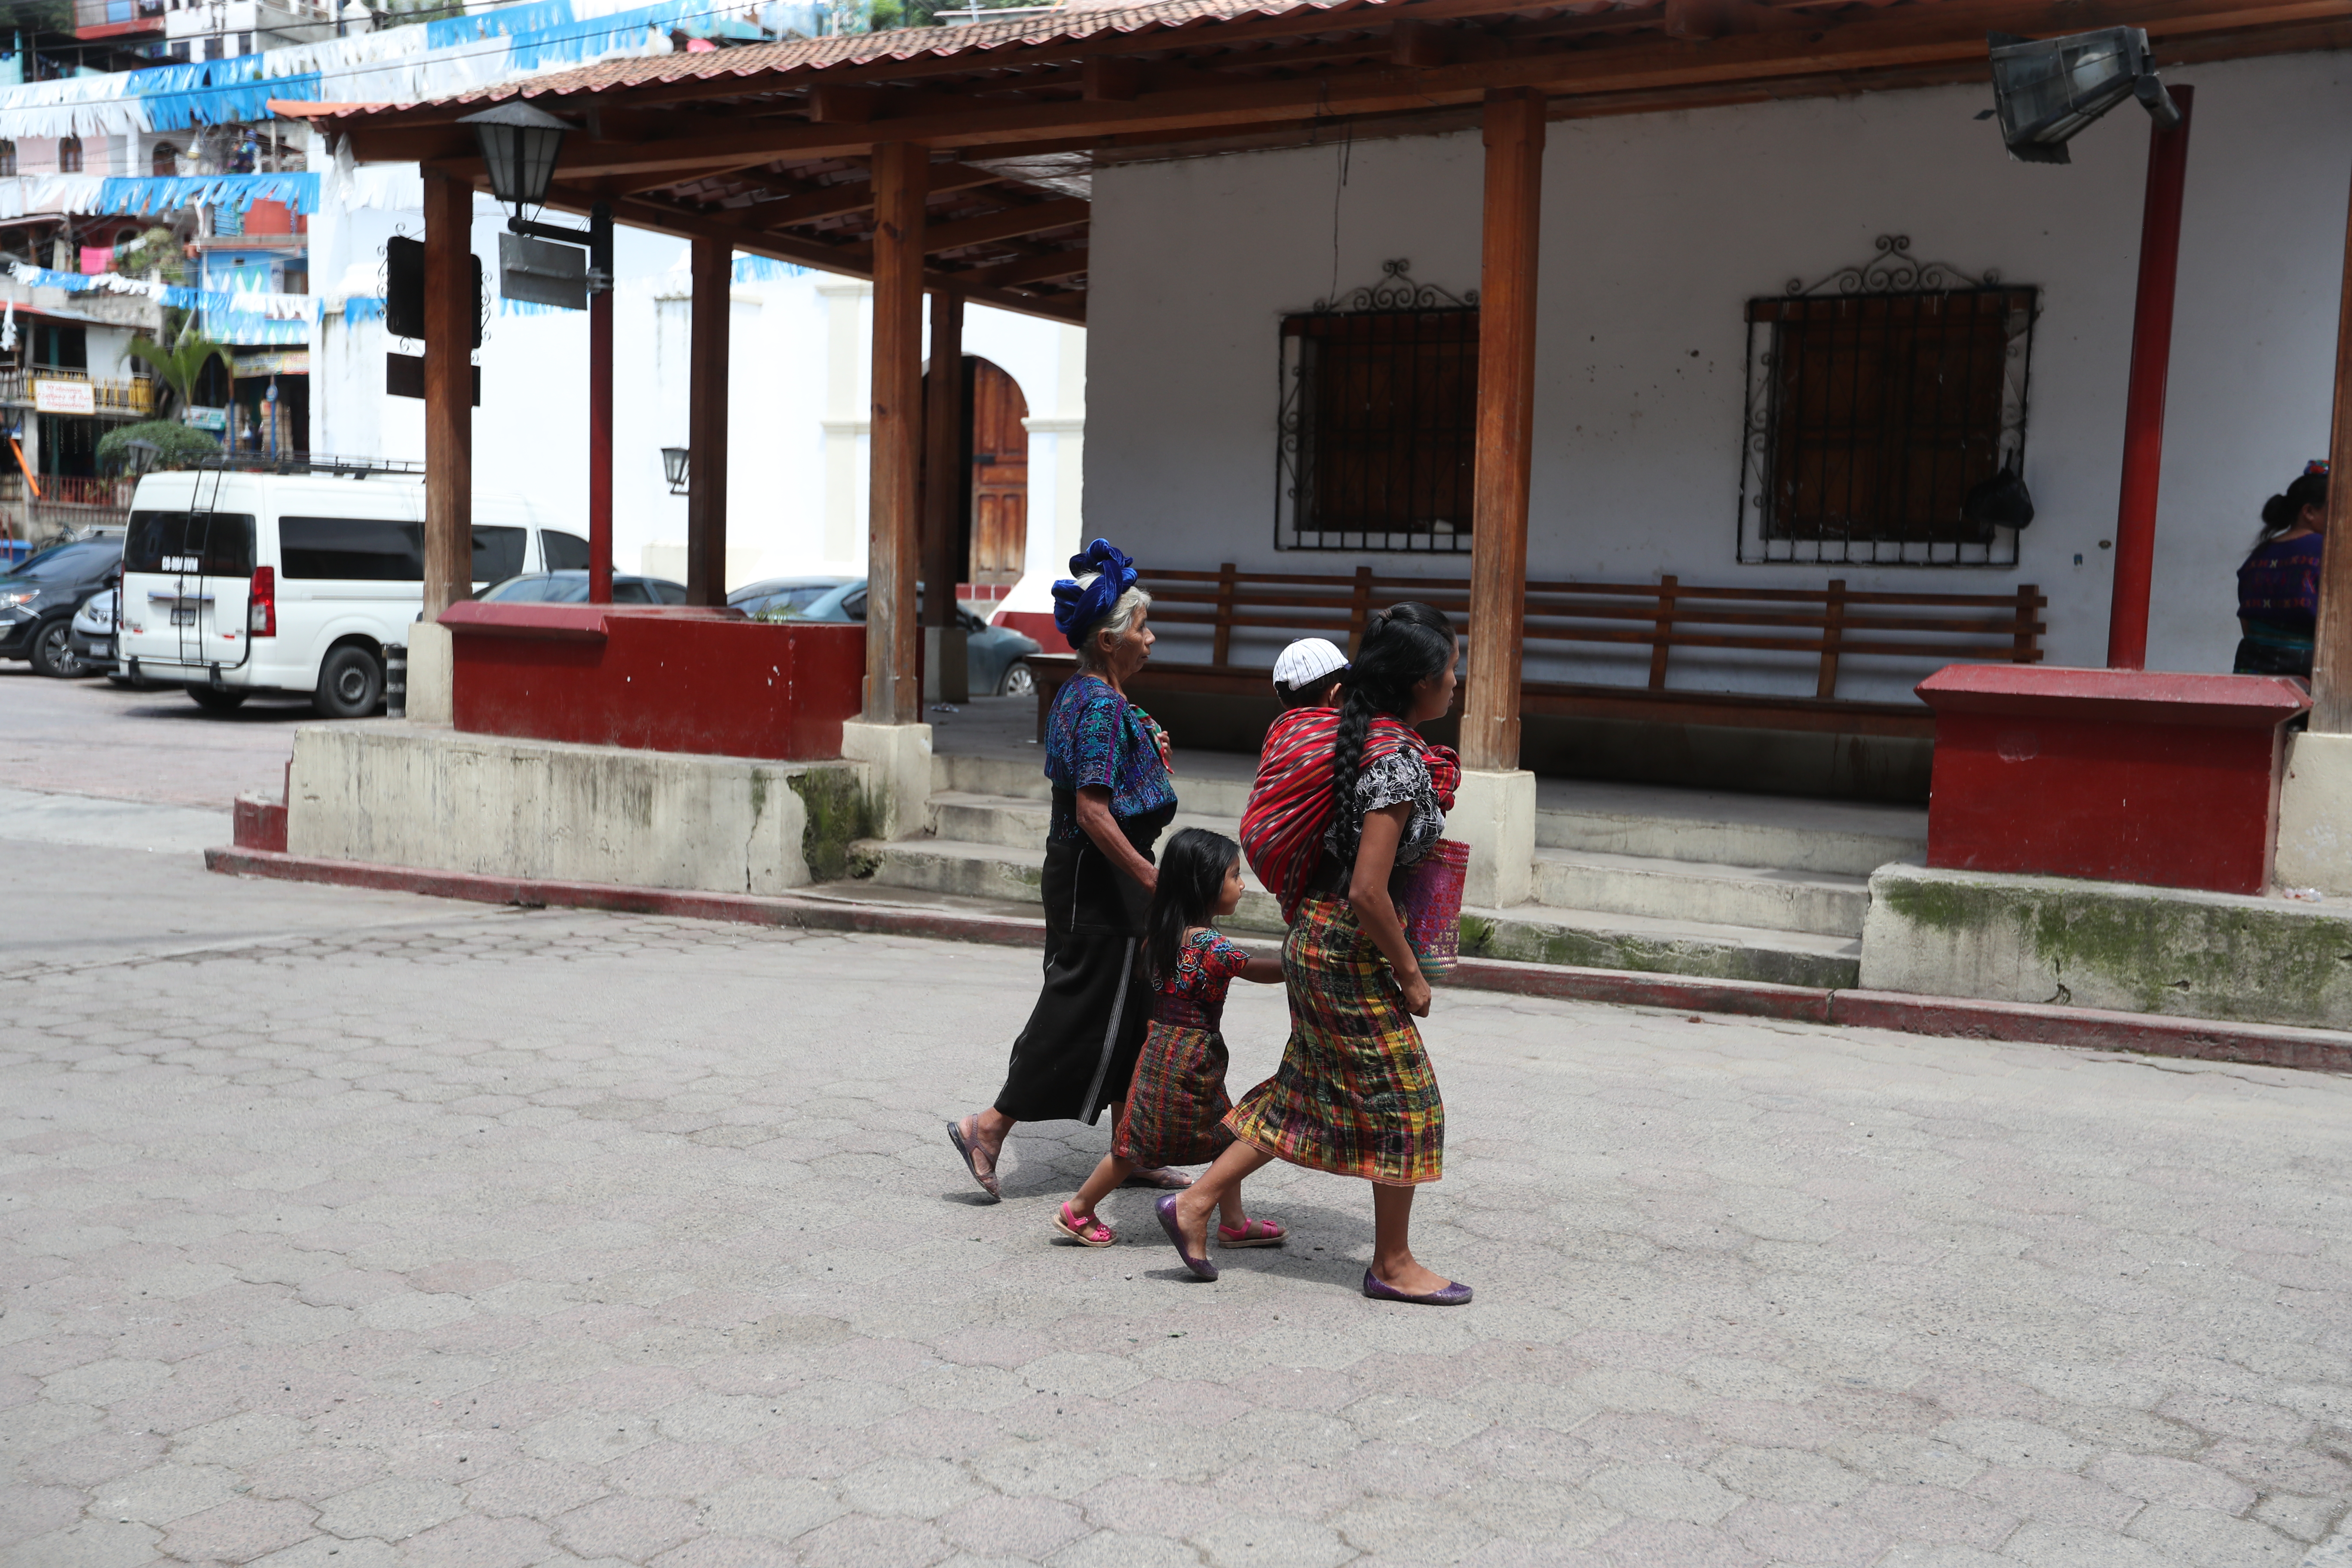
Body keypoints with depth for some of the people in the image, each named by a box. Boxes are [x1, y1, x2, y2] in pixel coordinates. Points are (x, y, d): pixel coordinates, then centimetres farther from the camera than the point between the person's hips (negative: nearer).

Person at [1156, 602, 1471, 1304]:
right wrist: (1410, 974, -14)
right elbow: (1367, 891, -24)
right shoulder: (1400, 762, -21)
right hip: (1351, 948, -9)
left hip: (1314, 934, 9)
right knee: (1400, 1095, 4)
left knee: (1310, 1091, 17)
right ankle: (1393, 1264, 18)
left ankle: (1195, 1204, 19)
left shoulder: (1352, 737, 7)